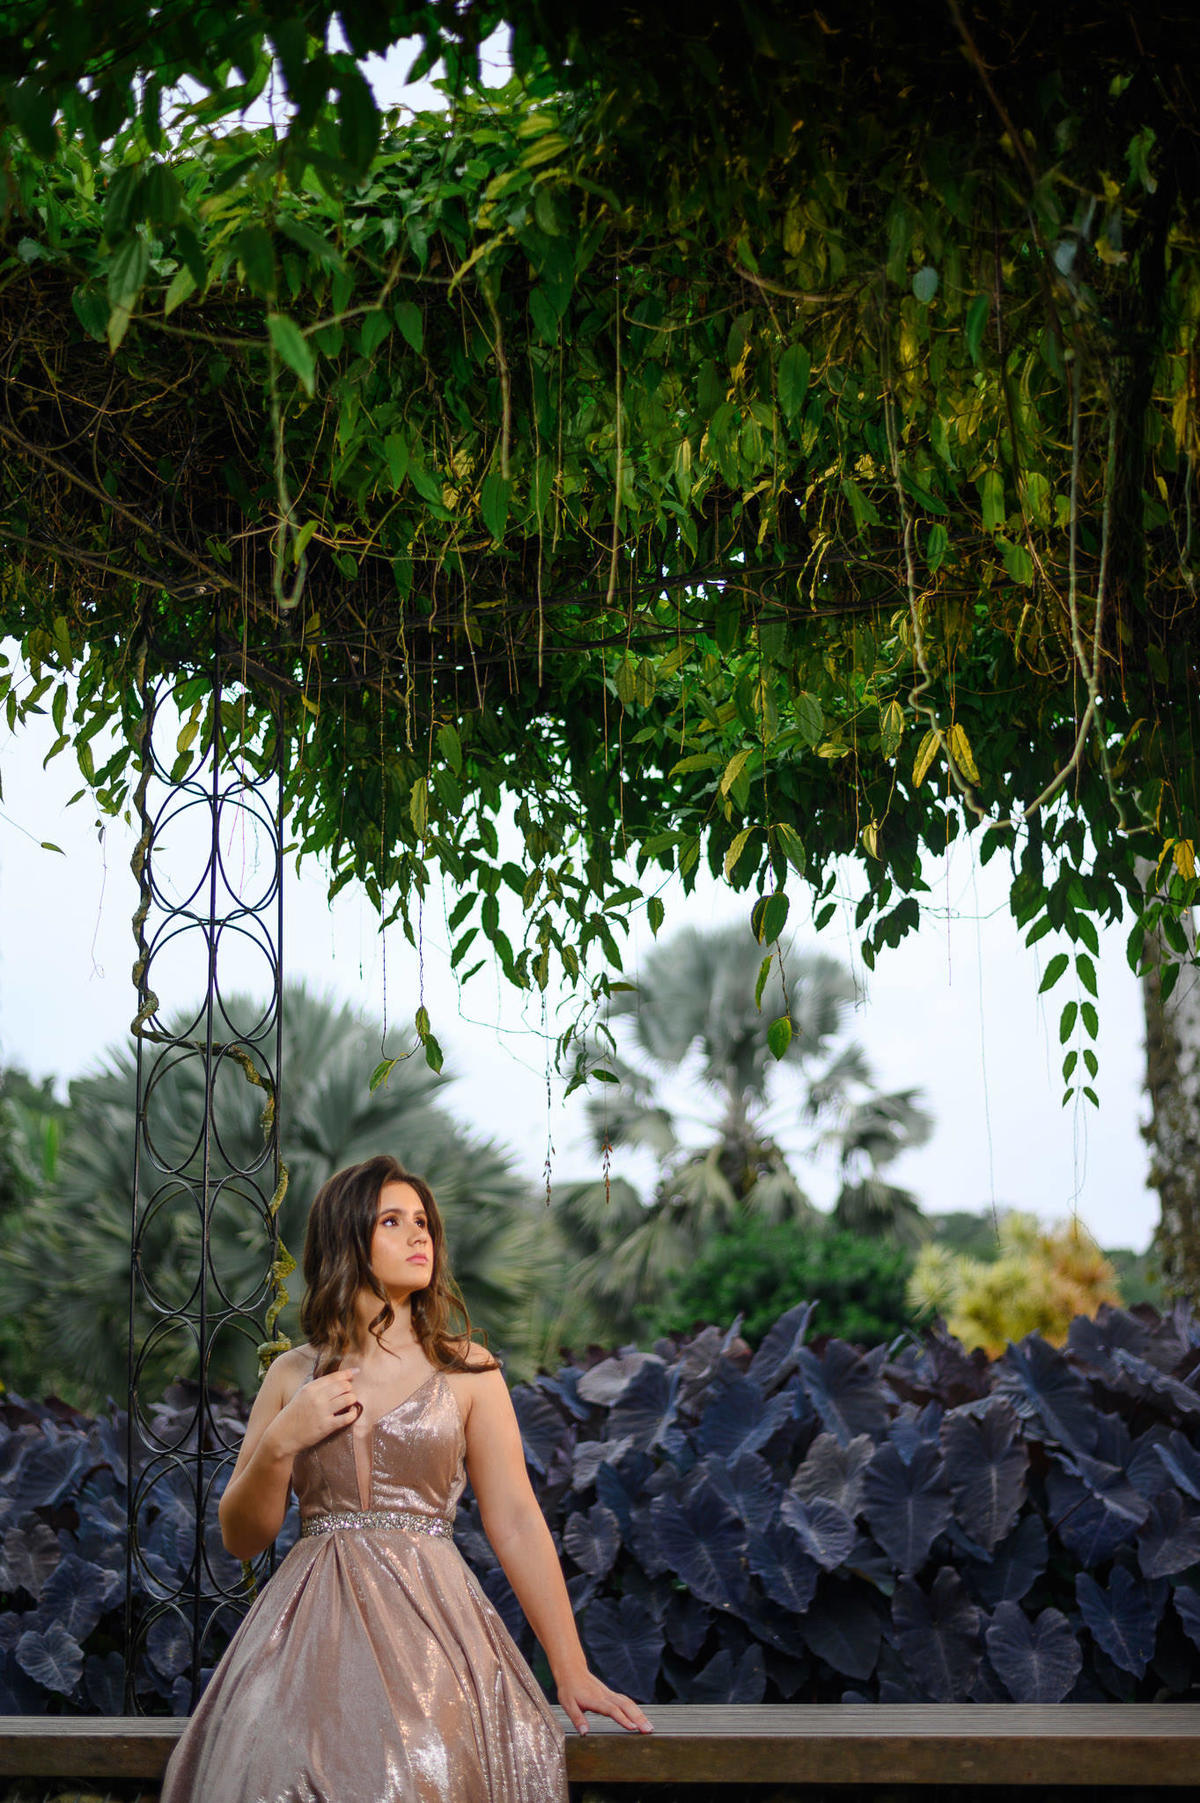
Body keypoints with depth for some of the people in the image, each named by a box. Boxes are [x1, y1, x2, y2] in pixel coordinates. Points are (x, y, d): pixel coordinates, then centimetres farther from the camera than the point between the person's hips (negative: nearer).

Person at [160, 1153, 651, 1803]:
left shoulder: (467, 1370, 6)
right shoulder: (293, 1376, 11)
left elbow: (516, 1523, 3)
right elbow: (241, 1537, 11)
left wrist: (572, 1672, 0)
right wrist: (280, 1443, -7)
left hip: (432, 1624, -1)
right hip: (313, 1630, 1)